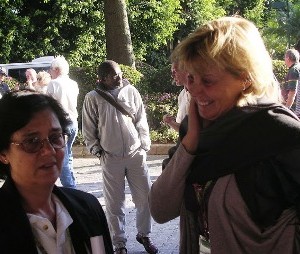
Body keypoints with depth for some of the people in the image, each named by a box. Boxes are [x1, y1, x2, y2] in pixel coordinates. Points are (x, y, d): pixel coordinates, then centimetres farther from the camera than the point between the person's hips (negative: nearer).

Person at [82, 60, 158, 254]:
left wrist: (144, 145, 3)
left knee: (145, 198, 8)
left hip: (136, 154, 2)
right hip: (111, 158, -2)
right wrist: (97, 150, -1)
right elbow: (89, 129, 2)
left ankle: (144, 235, 29)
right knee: (114, 204, 5)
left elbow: (141, 120, 8)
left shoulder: (131, 91, 2)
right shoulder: (93, 98, -5)